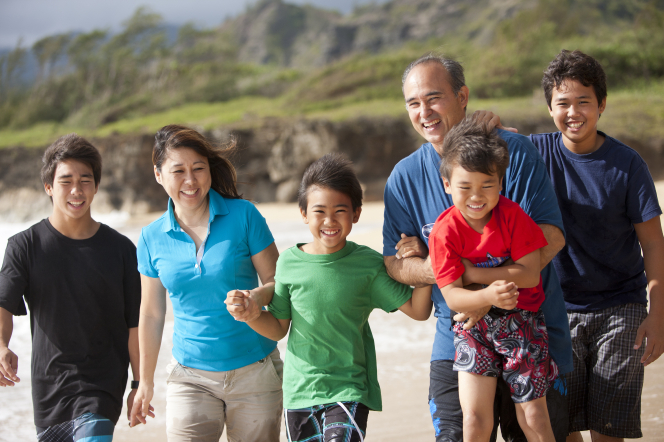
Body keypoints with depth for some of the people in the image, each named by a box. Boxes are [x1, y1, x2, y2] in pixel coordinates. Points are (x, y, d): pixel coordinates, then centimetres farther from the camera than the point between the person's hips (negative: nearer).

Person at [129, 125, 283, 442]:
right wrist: (146, 381, 18)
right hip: (191, 377, 1)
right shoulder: (152, 238, 2)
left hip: (255, 372, -1)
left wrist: (255, 296, -24)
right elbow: (152, 314, 12)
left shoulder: (243, 216, -5)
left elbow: (279, 282, -1)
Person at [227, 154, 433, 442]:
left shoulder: (367, 264, -5)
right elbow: (278, 328, 7)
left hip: (349, 390, -3)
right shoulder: (289, 262, -1)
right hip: (300, 390, 3)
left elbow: (417, 310, -1)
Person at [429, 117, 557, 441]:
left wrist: (472, 272, -18)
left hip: (522, 322, 0)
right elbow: (452, 296, -15)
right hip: (473, 325, 0)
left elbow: (529, 274, -16)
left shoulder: (512, 215, -11)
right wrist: (486, 296, -36)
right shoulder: (444, 231, -12)